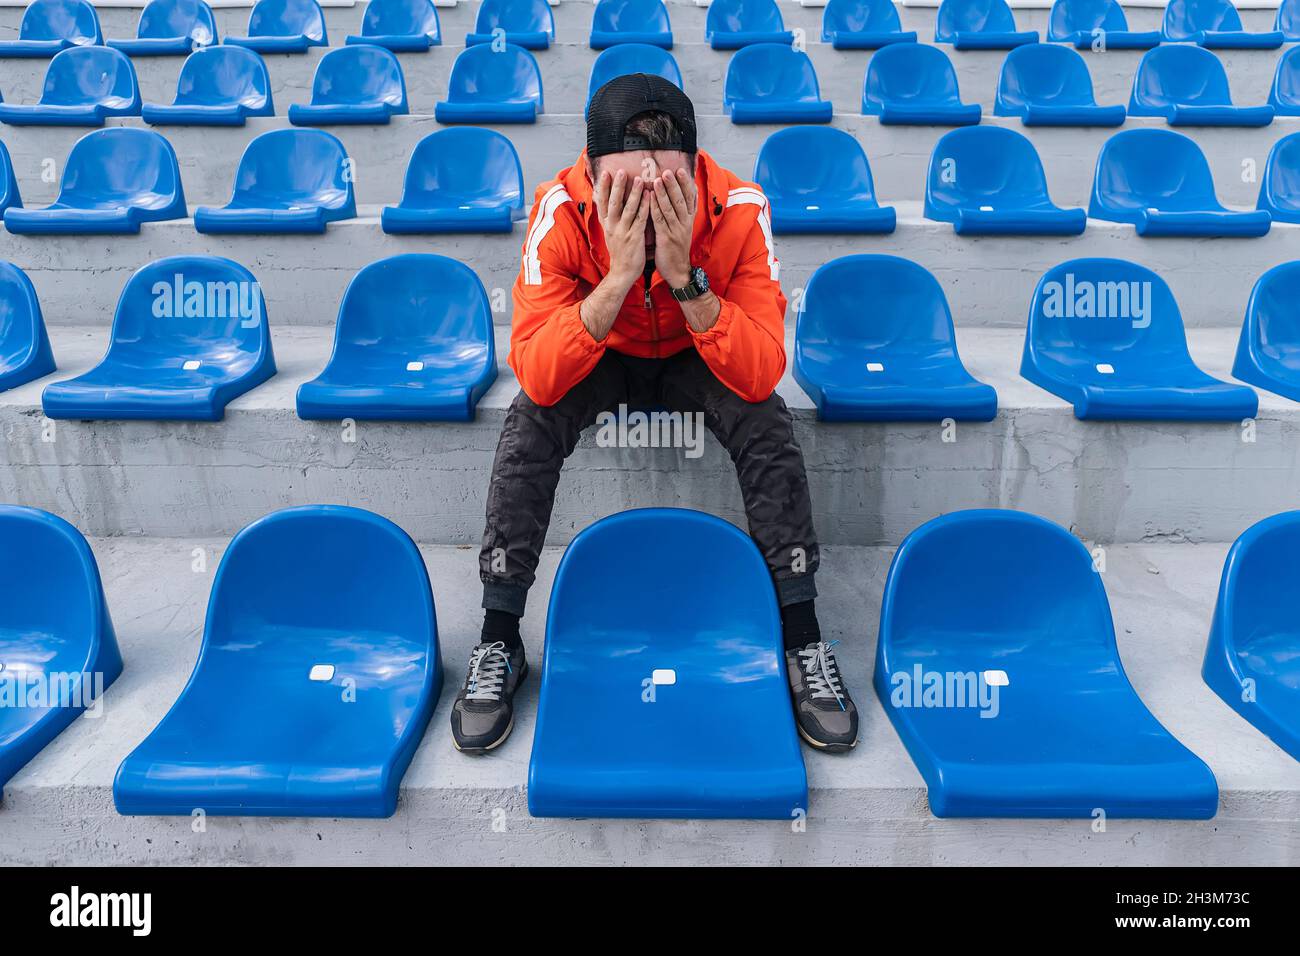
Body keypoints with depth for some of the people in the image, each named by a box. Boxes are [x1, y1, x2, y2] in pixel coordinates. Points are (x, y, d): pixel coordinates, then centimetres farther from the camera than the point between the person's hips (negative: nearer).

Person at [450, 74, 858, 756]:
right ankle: (498, 643, -11)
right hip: (597, 357, 0)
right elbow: (537, 378, -36)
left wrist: (685, 277, -44)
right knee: (528, 426, -27)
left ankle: (804, 644, -12)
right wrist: (619, 274, -46)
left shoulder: (738, 210, -29)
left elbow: (761, 377, -33)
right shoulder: (561, 211, -29)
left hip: (698, 358, 0)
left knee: (768, 427, -27)